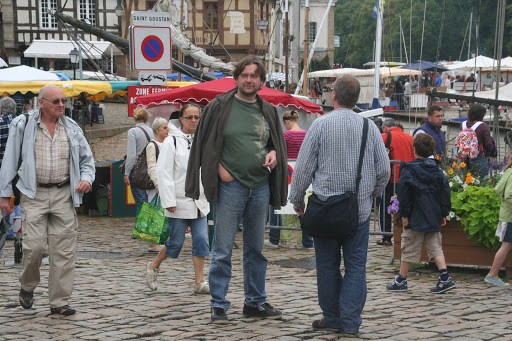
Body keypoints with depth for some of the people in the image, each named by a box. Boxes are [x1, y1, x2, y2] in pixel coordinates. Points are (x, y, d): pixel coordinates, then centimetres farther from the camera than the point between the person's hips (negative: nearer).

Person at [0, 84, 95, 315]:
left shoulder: (71, 128, 8)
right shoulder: (23, 126, 1)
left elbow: (86, 159, 16)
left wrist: (87, 178, -5)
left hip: (63, 194, 2)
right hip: (34, 194, -2)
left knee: (64, 250, -1)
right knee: (34, 246, -9)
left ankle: (59, 302, 7)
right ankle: (27, 286, 20)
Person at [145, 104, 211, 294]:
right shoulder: (172, 142, -8)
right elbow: (163, 172, -11)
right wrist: (169, 200, -16)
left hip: (199, 202, 5)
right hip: (179, 201, -5)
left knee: (201, 240, 0)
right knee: (176, 242, 2)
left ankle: (199, 282, 3)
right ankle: (153, 267, 27)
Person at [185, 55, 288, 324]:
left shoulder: (268, 112, 10)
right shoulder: (220, 107, -2)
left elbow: (278, 142, 21)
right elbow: (204, 144, 2)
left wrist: (274, 153, 0)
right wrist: (220, 168, -8)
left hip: (260, 187, 4)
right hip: (230, 186, -4)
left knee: (256, 249, 12)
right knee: (222, 250, -3)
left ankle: (255, 301, 22)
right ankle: (218, 304, 4)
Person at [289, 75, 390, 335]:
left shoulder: (321, 125, -5)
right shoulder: (370, 127, 2)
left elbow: (304, 166, -3)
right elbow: (384, 169, 6)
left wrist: (297, 199, 8)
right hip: (360, 209, 2)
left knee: (328, 265, 7)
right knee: (356, 265, 5)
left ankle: (333, 318, 14)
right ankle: (351, 321, 1)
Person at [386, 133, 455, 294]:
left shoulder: (409, 170, -9)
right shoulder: (437, 171, 8)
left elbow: (404, 194, -13)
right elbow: (445, 192, 9)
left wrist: (404, 214, -8)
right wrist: (443, 214, 14)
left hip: (415, 219, -5)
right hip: (434, 218, 5)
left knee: (409, 249, 3)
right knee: (435, 247, 9)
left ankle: (401, 280, 13)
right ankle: (445, 278, -3)